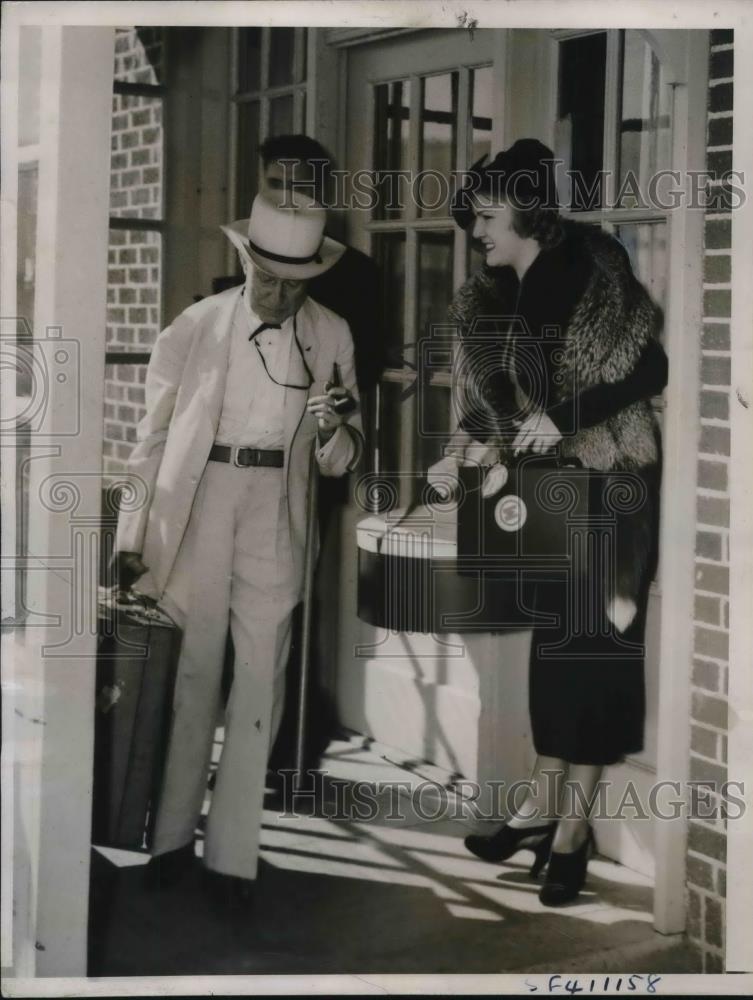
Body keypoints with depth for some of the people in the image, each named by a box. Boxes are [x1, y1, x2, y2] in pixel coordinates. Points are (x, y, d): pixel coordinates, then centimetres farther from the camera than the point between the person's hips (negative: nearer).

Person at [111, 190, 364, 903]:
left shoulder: (329, 336, 3)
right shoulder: (196, 328, 0)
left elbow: (338, 461, 7)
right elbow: (153, 435, 5)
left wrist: (337, 432, -17)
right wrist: (132, 539, 3)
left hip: (274, 513, 1)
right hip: (195, 505, -1)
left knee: (260, 681, 1)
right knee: (189, 673, 5)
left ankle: (232, 852, 11)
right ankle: (172, 837, 19)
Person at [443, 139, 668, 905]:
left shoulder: (593, 272, -15)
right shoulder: (496, 294, 5)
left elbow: (653, 369, -13)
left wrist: (565, 418, -18)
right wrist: (488, 438, -8)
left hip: (610, 483, -6)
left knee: (594, 641, -2)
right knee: (553, 639, 10)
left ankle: (574, 827, 4)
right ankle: (545, 804, 19)